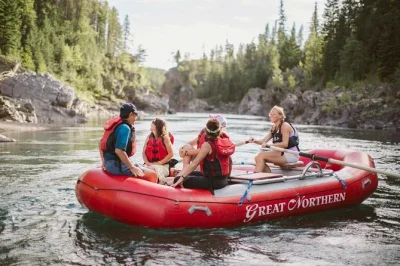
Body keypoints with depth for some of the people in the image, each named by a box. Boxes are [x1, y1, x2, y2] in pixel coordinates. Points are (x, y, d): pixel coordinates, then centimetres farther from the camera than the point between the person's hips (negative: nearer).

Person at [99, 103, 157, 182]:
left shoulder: (116, 124, 13)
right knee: (152, 175, -14)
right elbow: (118, 150, -27)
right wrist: (132, 167, -21)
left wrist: (104, 162, 27)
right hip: (117, 165, -11)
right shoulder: (125, 128, -16)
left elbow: (101, 143, 20)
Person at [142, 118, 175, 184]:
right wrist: (147, 162, -7)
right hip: (150, 165, 3)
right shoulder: (149, 138, 12)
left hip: (163, 165, -3)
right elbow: (144, 152, 11)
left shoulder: (165, 138, -1)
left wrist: (160, 163, -13)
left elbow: (171, 154, -7)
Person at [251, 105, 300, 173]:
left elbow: (285, 144, -23)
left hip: (291, 155, -9)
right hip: (282, 153, 9)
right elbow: (264, 140, 2)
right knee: (257, 158, -2)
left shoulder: (285, 126, -11)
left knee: (261, 155, -19)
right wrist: (255, 141, -18)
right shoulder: (274, 128, 14)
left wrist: (269, 145, -31)